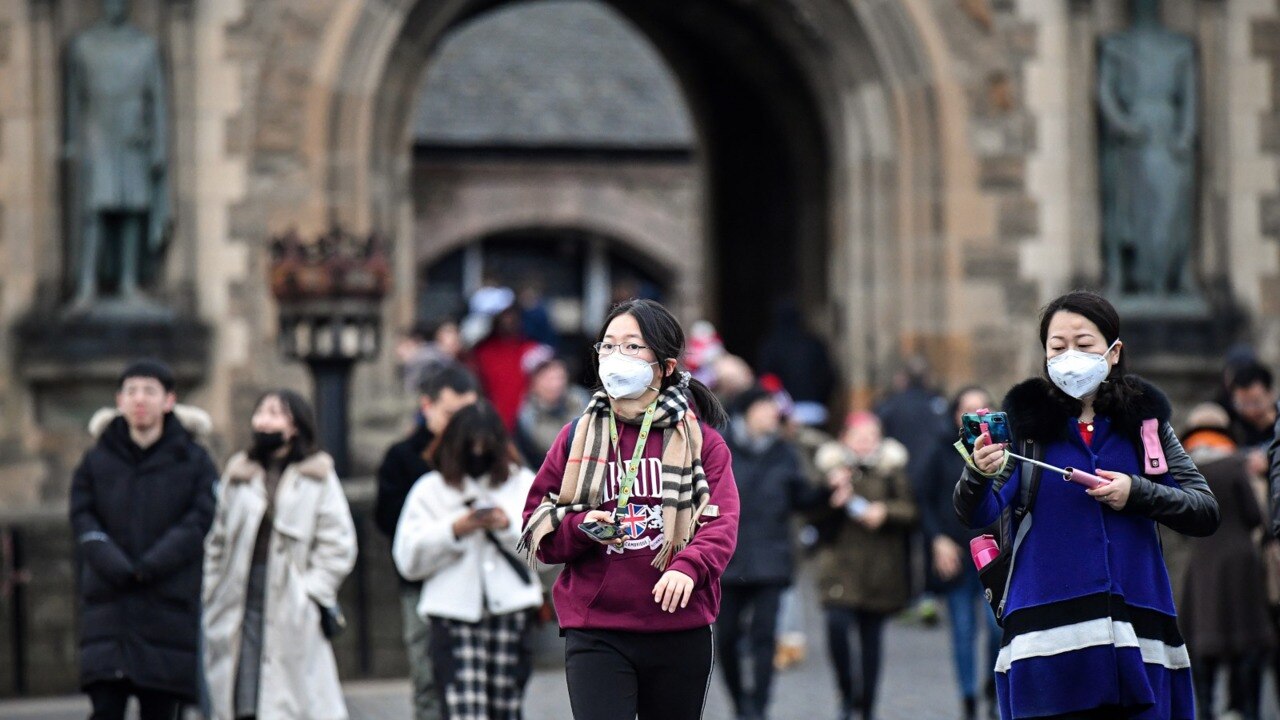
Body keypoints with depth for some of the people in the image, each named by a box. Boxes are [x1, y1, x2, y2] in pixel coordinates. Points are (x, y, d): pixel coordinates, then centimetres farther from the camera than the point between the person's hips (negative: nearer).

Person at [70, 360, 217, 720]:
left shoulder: (195, 461, 5)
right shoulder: (96, 461, 9)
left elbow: (200, 522, -5)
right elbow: (83, 521, 1)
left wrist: (148, 567, -16)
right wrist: (117, 568, -15)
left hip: (171, 606, -1)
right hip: (108, 605, 1)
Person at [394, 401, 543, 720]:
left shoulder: (523, 483, 13)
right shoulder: (430, 490, 8)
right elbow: (408, 559, -1)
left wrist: (510, 526, -10)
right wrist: (454, 530, -9)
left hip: (510, 609, 2)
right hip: (454, 615, -2)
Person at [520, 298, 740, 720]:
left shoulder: (701, 440, 5)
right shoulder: (578, 437, 9)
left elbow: (722, 524, -7)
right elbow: (536, 529, 11)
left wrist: (688, 566, -27)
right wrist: (580, 527, -11)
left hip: (680, 630, 1)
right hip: (596, 633, 0)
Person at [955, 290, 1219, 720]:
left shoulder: (1145, 421, 9)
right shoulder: (1027, 421, 4)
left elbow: (1206, 513, 8)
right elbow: (977, 515, -7)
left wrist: (1137, 493, -9)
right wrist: (979, 475, -29)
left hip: (1136, 632, 2)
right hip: (1048, 638, -2)